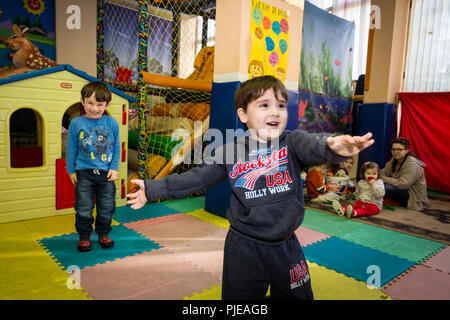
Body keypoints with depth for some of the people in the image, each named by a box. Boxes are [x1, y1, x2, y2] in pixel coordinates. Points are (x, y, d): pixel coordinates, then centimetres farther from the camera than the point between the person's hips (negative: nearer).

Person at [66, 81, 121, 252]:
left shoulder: (112, 123, -1)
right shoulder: (76, 123, -2)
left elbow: (116, 147, 4)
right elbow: (71, 149, 5)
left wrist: (114, 168, -1)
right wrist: (71, 170, 6)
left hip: (106, 173, 1)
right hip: (84, 173, -1)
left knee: (106, 208, 11)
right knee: (83, 209, 5)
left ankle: (103, 234, 31)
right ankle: (84, 236, 25)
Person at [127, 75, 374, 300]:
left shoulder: (293, 142, -8)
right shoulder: (230, 153, -8)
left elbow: (313, 146, -29)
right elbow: (195, 178, -1)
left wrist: (333, 146, -53)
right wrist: (152, 189, -1)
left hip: (286, 246, 1)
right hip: (244, 248, -1)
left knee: (297, 296, 21)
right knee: (239, 298, 17)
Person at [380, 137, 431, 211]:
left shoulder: (412, 164, -22)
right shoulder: (394, 160, 4)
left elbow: (402, 184, -30)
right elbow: (383, 172, -1)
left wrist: (384, 179, -26)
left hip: (413, 196, -9)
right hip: (401, 190, 9)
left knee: (385, 187, -32)